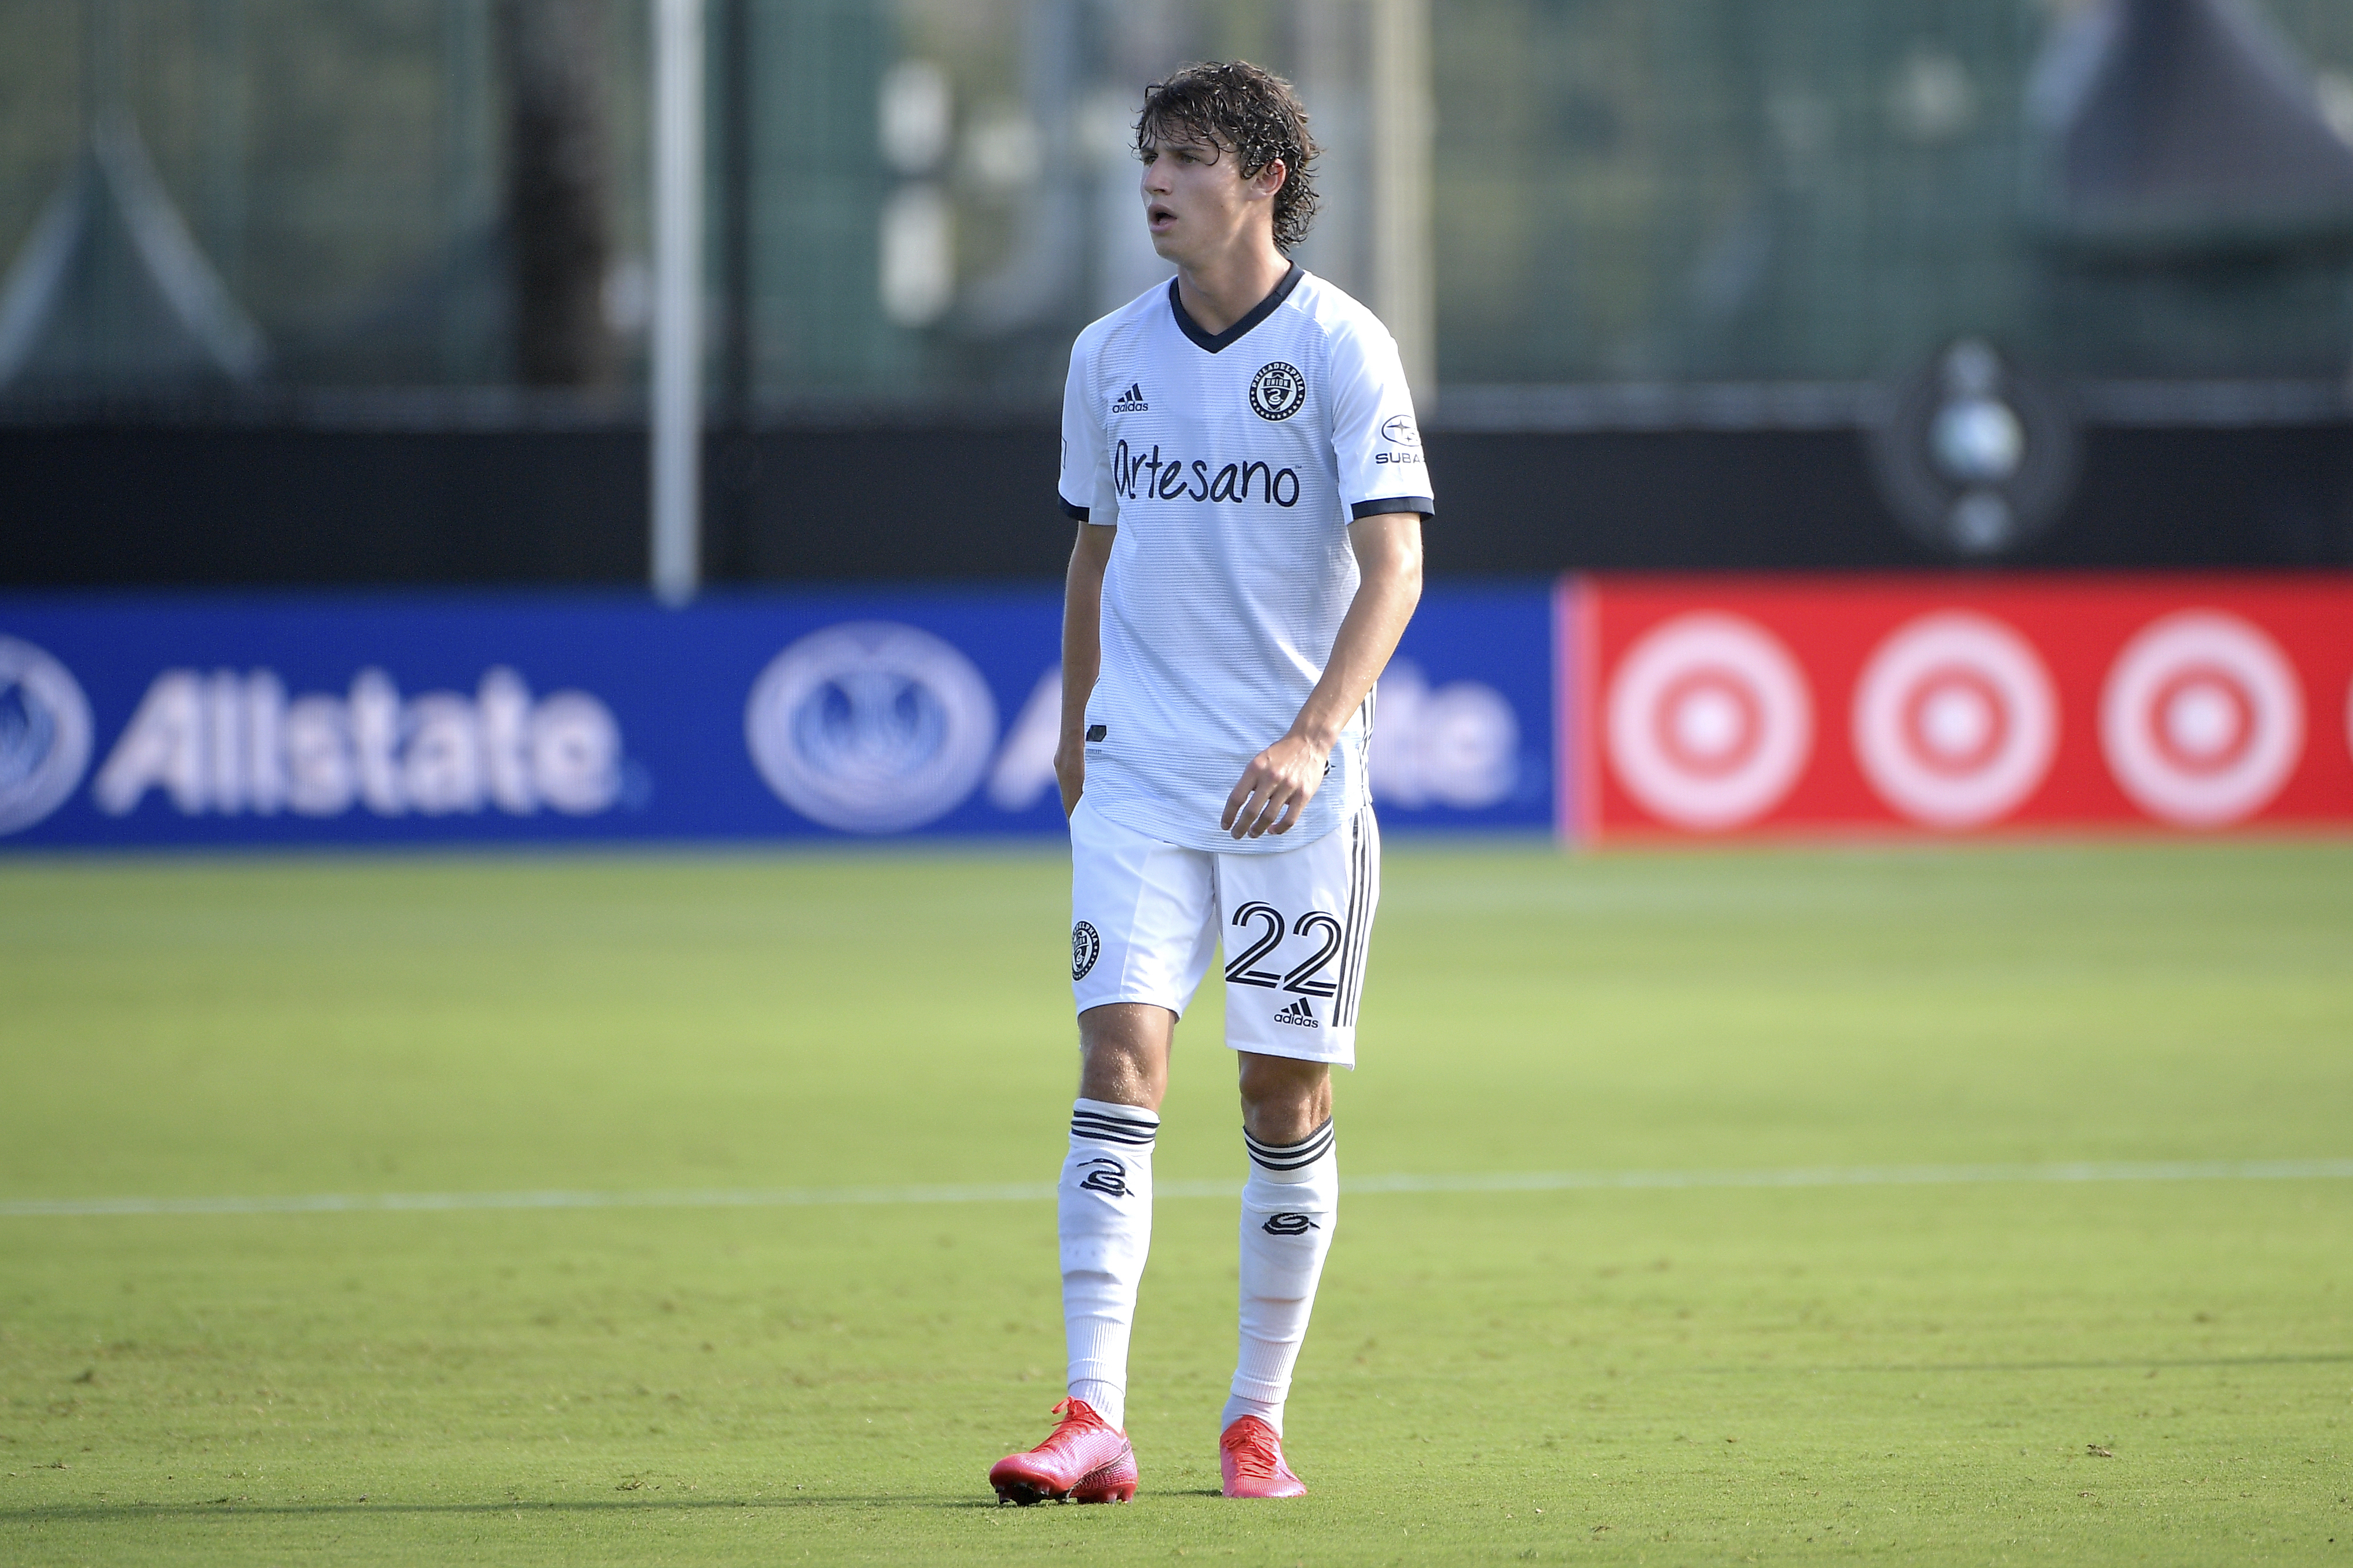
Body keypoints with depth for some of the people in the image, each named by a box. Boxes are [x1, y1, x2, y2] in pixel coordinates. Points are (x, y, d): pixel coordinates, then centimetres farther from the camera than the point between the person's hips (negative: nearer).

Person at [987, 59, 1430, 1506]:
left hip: (1298, 787, -3)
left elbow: (1392, 566, -14)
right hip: (1139, 775, 3)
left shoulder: (1343, 348, -7)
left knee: (1286, 1098, 3)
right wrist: (1073, 727, 25)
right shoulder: (1112, 355, 7)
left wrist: (1311, 737, -25)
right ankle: (1095, 1423, -15)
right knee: (1120, 1063, -10)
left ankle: (1259, 1419, 16)